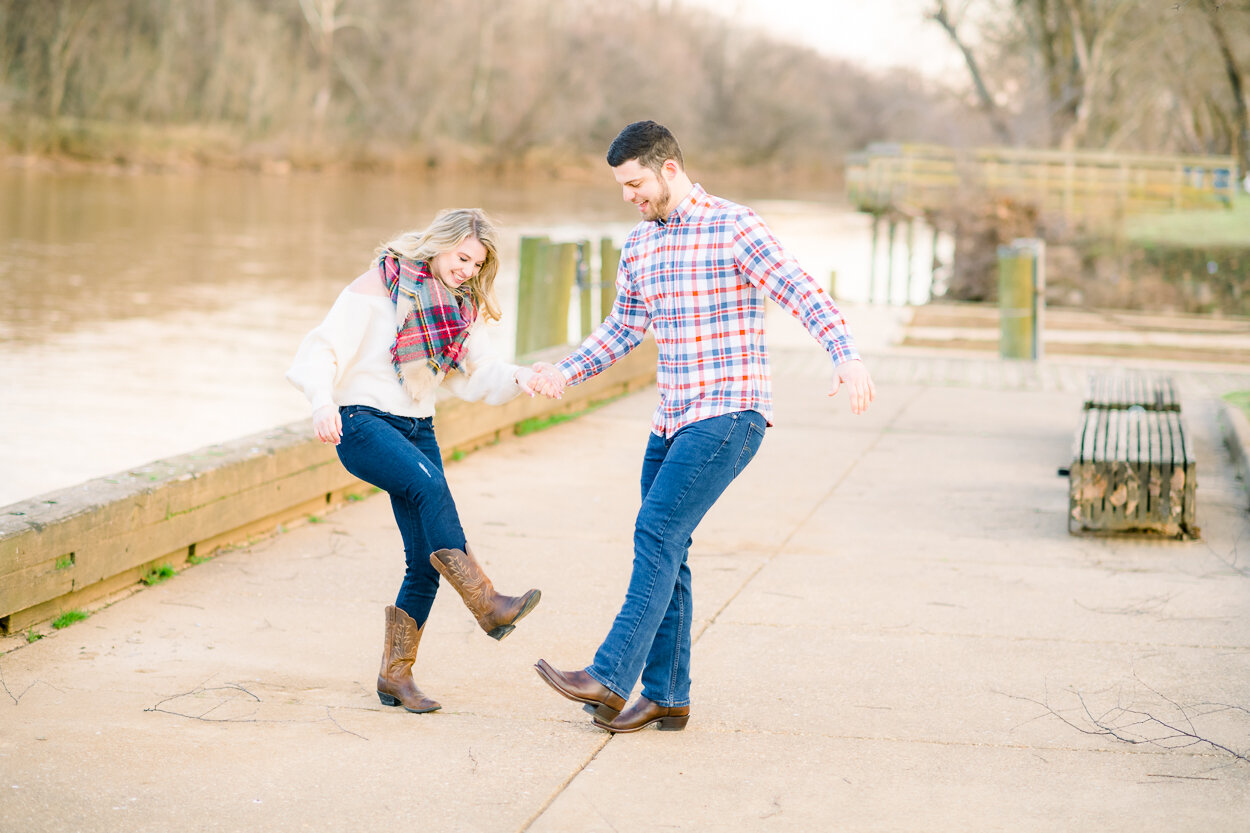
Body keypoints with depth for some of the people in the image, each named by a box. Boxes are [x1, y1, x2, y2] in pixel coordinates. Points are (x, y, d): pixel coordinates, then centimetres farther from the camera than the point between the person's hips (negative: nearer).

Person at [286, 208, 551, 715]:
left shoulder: (460, 306, 11)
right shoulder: (379, 286, -9)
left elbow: (477, 375, 8)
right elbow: (323, 349, -15)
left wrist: (517, 379, -14)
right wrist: (323, 402, -33)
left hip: (417, 428, 7)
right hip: (361, 423, -7)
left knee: (426, 562, -2)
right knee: (430, 484, -34)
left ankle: (395, 673, 10)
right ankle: (486, 605, -39)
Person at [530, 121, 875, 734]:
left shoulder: (734, 228, -10)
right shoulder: (638, 244, 14)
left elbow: (802, 293, -18)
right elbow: (624, 327, 25)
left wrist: (846, 355, -33)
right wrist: (567, 372, 10)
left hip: (729, 414, -8)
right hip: (672, 419, 8)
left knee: (657, 531, -17)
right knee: (664, 550, 6)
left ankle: (611, 677, -19)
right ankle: (666, 697, 12)